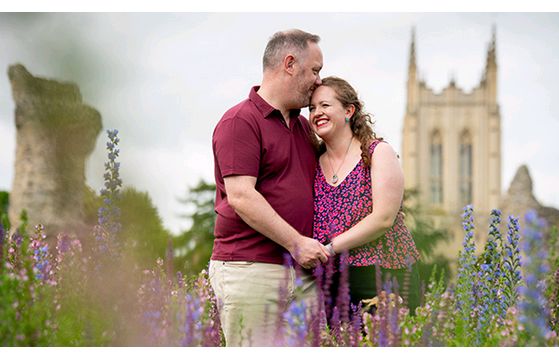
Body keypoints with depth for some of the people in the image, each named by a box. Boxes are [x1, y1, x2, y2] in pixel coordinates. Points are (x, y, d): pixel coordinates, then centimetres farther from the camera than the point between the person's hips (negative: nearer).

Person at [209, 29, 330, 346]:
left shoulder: (304, 126, 22)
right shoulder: (240, 121, -6)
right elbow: (241, 196, -16)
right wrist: (296, 243, -17)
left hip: (303, 271, 8)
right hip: (250, 269, -8)